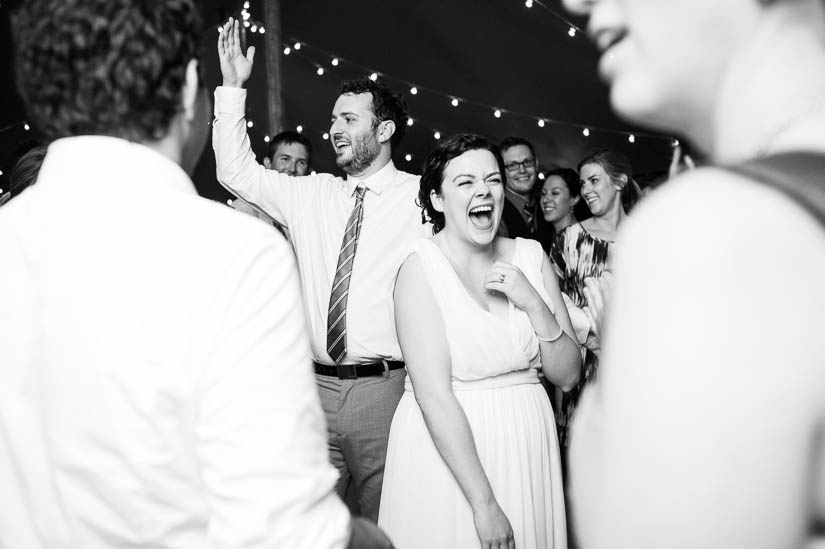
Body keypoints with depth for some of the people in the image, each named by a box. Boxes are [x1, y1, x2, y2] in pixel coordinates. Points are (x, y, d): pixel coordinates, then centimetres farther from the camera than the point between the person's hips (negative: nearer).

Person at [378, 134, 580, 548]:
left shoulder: (531, 257, 1)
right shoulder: (421, 267, -12)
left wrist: (533, 304, -14)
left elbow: (567, 375, 2)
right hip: (446, 449, -4)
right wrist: (483, 502, -20)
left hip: (526, 447, 5)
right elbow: (434, 396, -18)